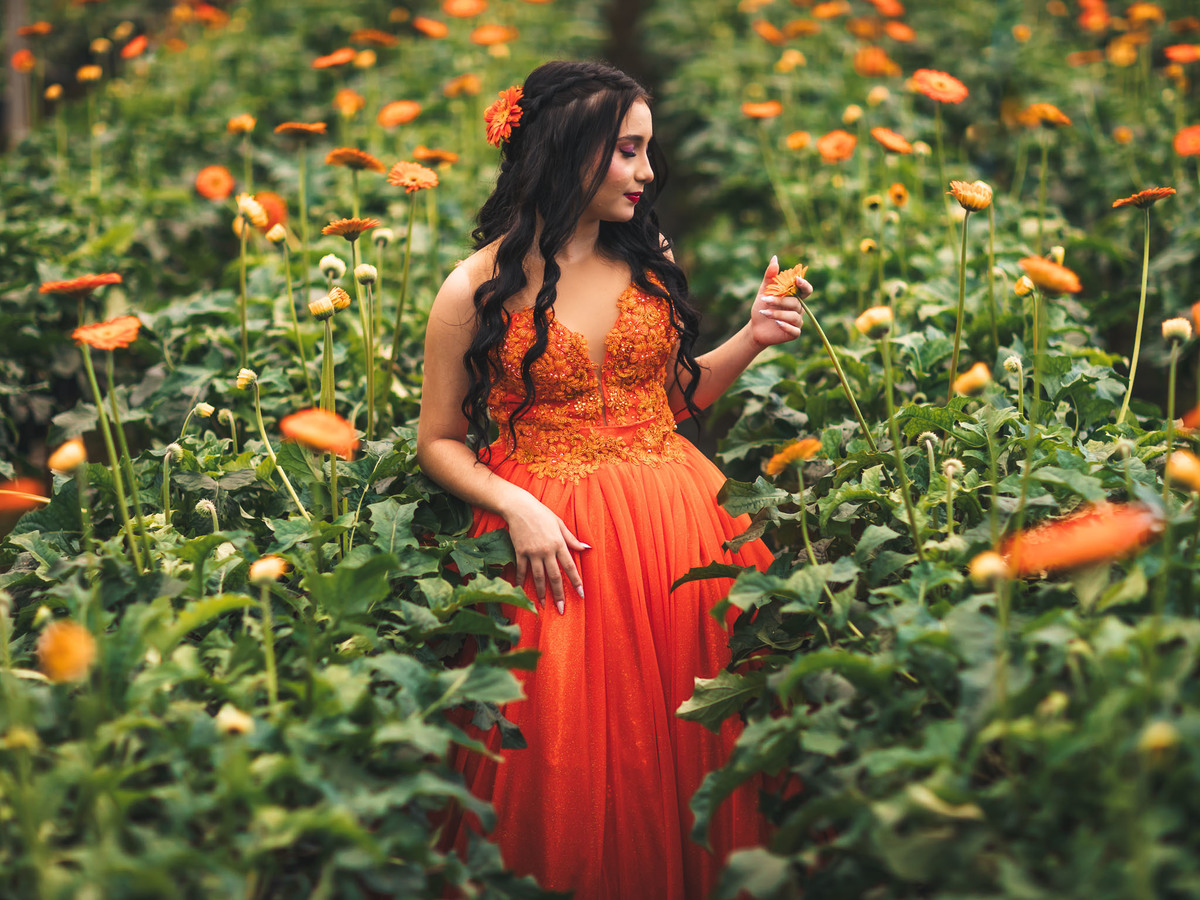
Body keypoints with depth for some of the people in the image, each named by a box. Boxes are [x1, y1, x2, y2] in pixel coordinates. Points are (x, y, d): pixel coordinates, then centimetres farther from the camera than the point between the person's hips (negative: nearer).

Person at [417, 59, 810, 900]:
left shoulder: (649, 260, 5)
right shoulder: (477, 290, -8)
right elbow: (440, 442, 0)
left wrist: (750, 342, 0)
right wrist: (516, 506, -15)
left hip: (679, 516, 4)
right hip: (561, 543, -4)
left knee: (693, 735, 7)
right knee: (578, 755, -1)